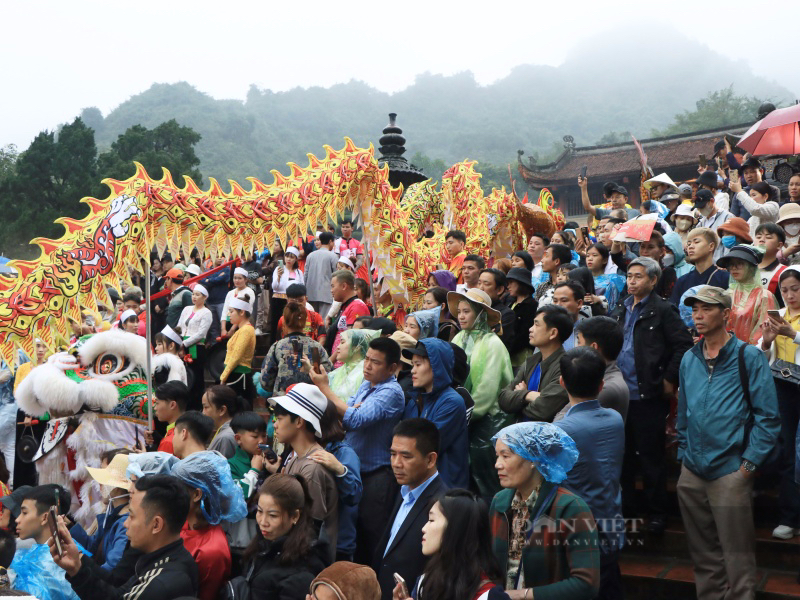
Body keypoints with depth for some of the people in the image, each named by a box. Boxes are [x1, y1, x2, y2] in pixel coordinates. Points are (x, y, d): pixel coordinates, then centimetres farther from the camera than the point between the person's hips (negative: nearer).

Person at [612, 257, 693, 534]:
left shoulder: (663, 311, -8)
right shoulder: (621, 311, 13)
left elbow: (684, 345, -13)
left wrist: (669, 379, -13)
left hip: (648, 396, -6)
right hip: (620, 394, 6)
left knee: (651, 456, 2)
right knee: (623, 454, 14)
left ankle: (657, 513, 14)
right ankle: (626, 506, 26)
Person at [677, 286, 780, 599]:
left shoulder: (748, 357, -7)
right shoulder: (689, 359, 9)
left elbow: (767, 416, -8)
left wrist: (749, 463, -10)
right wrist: (684, 454, 12)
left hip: (730, 471, -5)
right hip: (692, 473, 6)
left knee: (737, 555, 1)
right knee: (702, 551, 16)